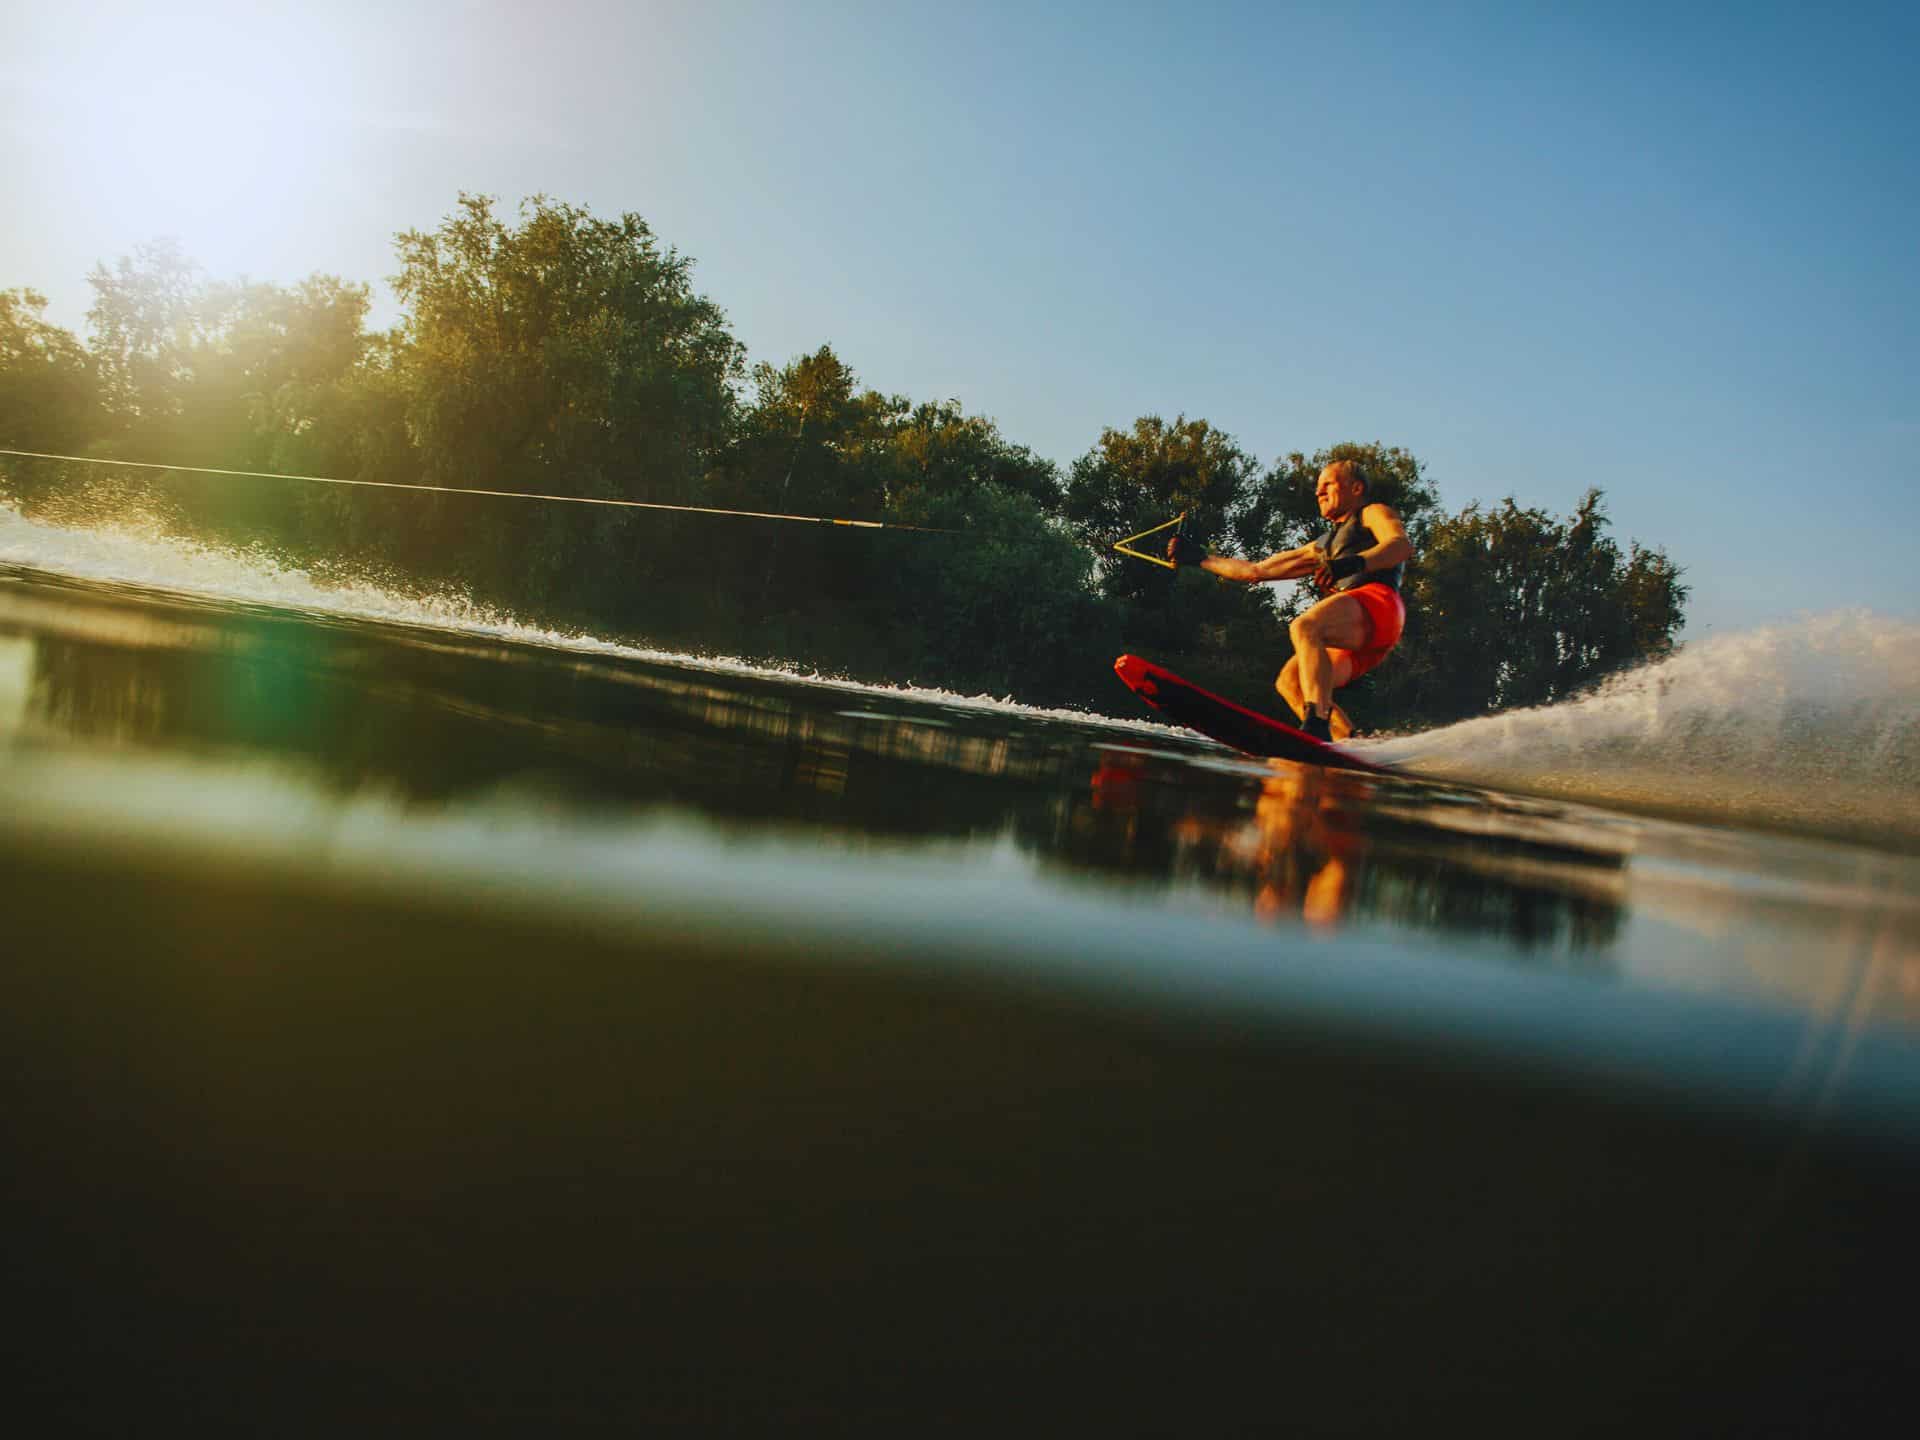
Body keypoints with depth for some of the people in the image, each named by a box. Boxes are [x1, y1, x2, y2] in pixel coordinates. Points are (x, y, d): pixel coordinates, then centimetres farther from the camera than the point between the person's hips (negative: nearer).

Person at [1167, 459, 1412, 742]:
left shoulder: (1373, 513, 17)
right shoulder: (1323, 547, 38)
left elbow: (1402, 545, -6)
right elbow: (1256, 571, 40)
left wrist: (1354, 563, -24)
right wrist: (1200, 558, 39)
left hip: (1376, 604, -8)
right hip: (1353, 639, 8)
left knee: (1304, 626, -31)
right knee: (1290, 682, -7)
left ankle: (1317, 729, -52)